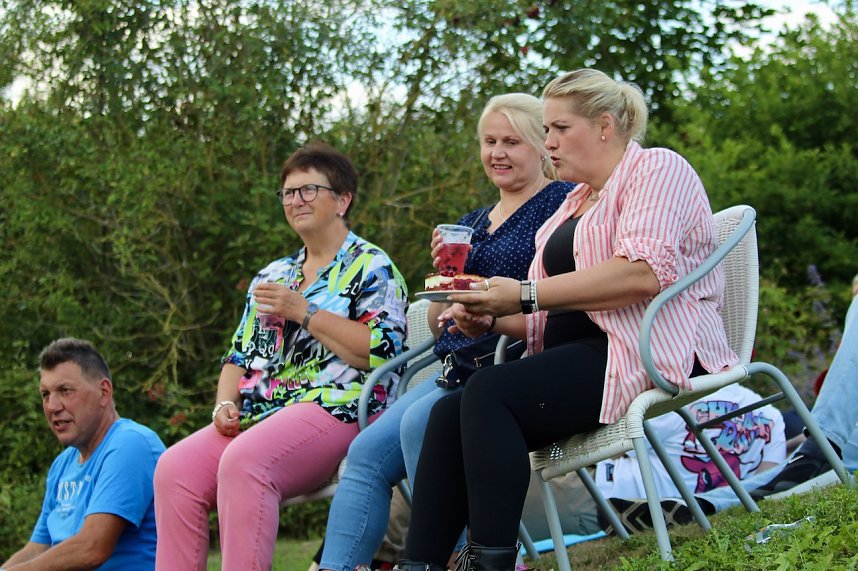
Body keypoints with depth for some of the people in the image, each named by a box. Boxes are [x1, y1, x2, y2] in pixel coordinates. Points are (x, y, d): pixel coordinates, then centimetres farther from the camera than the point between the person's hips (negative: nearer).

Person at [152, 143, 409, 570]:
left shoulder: (371, 268, 5)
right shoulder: (273, 275, 27)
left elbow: (382, 352, -10)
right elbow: (239, 356, 26)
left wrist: (303, 312, -8)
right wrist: (225, 404, 5)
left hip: (335, 407, -7)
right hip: (259, 414, 7)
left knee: (243, 460, -35)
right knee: (174, 468, -21)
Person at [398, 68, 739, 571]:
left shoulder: (656, 168, 0)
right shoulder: (575, 203, 26)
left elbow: (645, 271, -20)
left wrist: (526, 294, -17)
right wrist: (492, 318, 0)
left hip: (647, 353, -8)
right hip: (581, 355, 8)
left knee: (487, 394, -28)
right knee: (449, 412, -15)